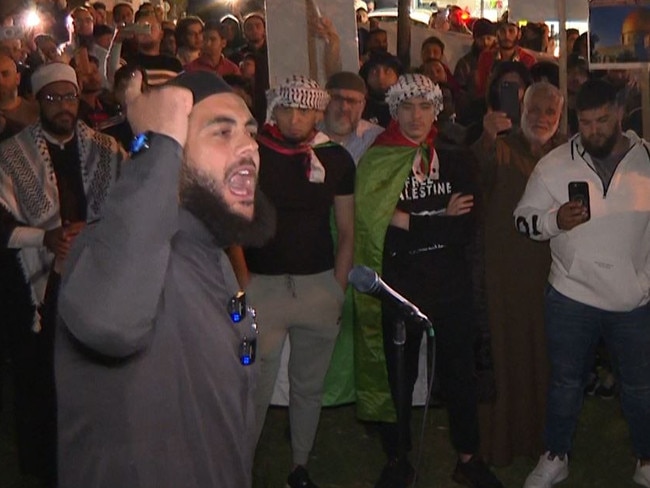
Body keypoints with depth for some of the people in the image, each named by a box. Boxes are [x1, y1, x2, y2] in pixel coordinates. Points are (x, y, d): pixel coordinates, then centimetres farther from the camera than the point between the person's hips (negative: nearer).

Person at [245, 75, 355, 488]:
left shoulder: (336, 159, 4)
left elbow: (346, 230, 8)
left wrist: (338, 289, 2)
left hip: (319, 284, 3)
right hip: (263, 284, -2)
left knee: (310, 387, 13)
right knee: (257, 389, -3)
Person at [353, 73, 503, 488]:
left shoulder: (456, 161, 3)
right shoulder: (376, 164, -4)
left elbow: (467, 229, -7)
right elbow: (377, 231, -13)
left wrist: (410, 221, -14)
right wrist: (441, 221, -13)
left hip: (451, 285, 2)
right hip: (398, 286, -2)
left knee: (460, 374, 11)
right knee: (398, 377, 10)